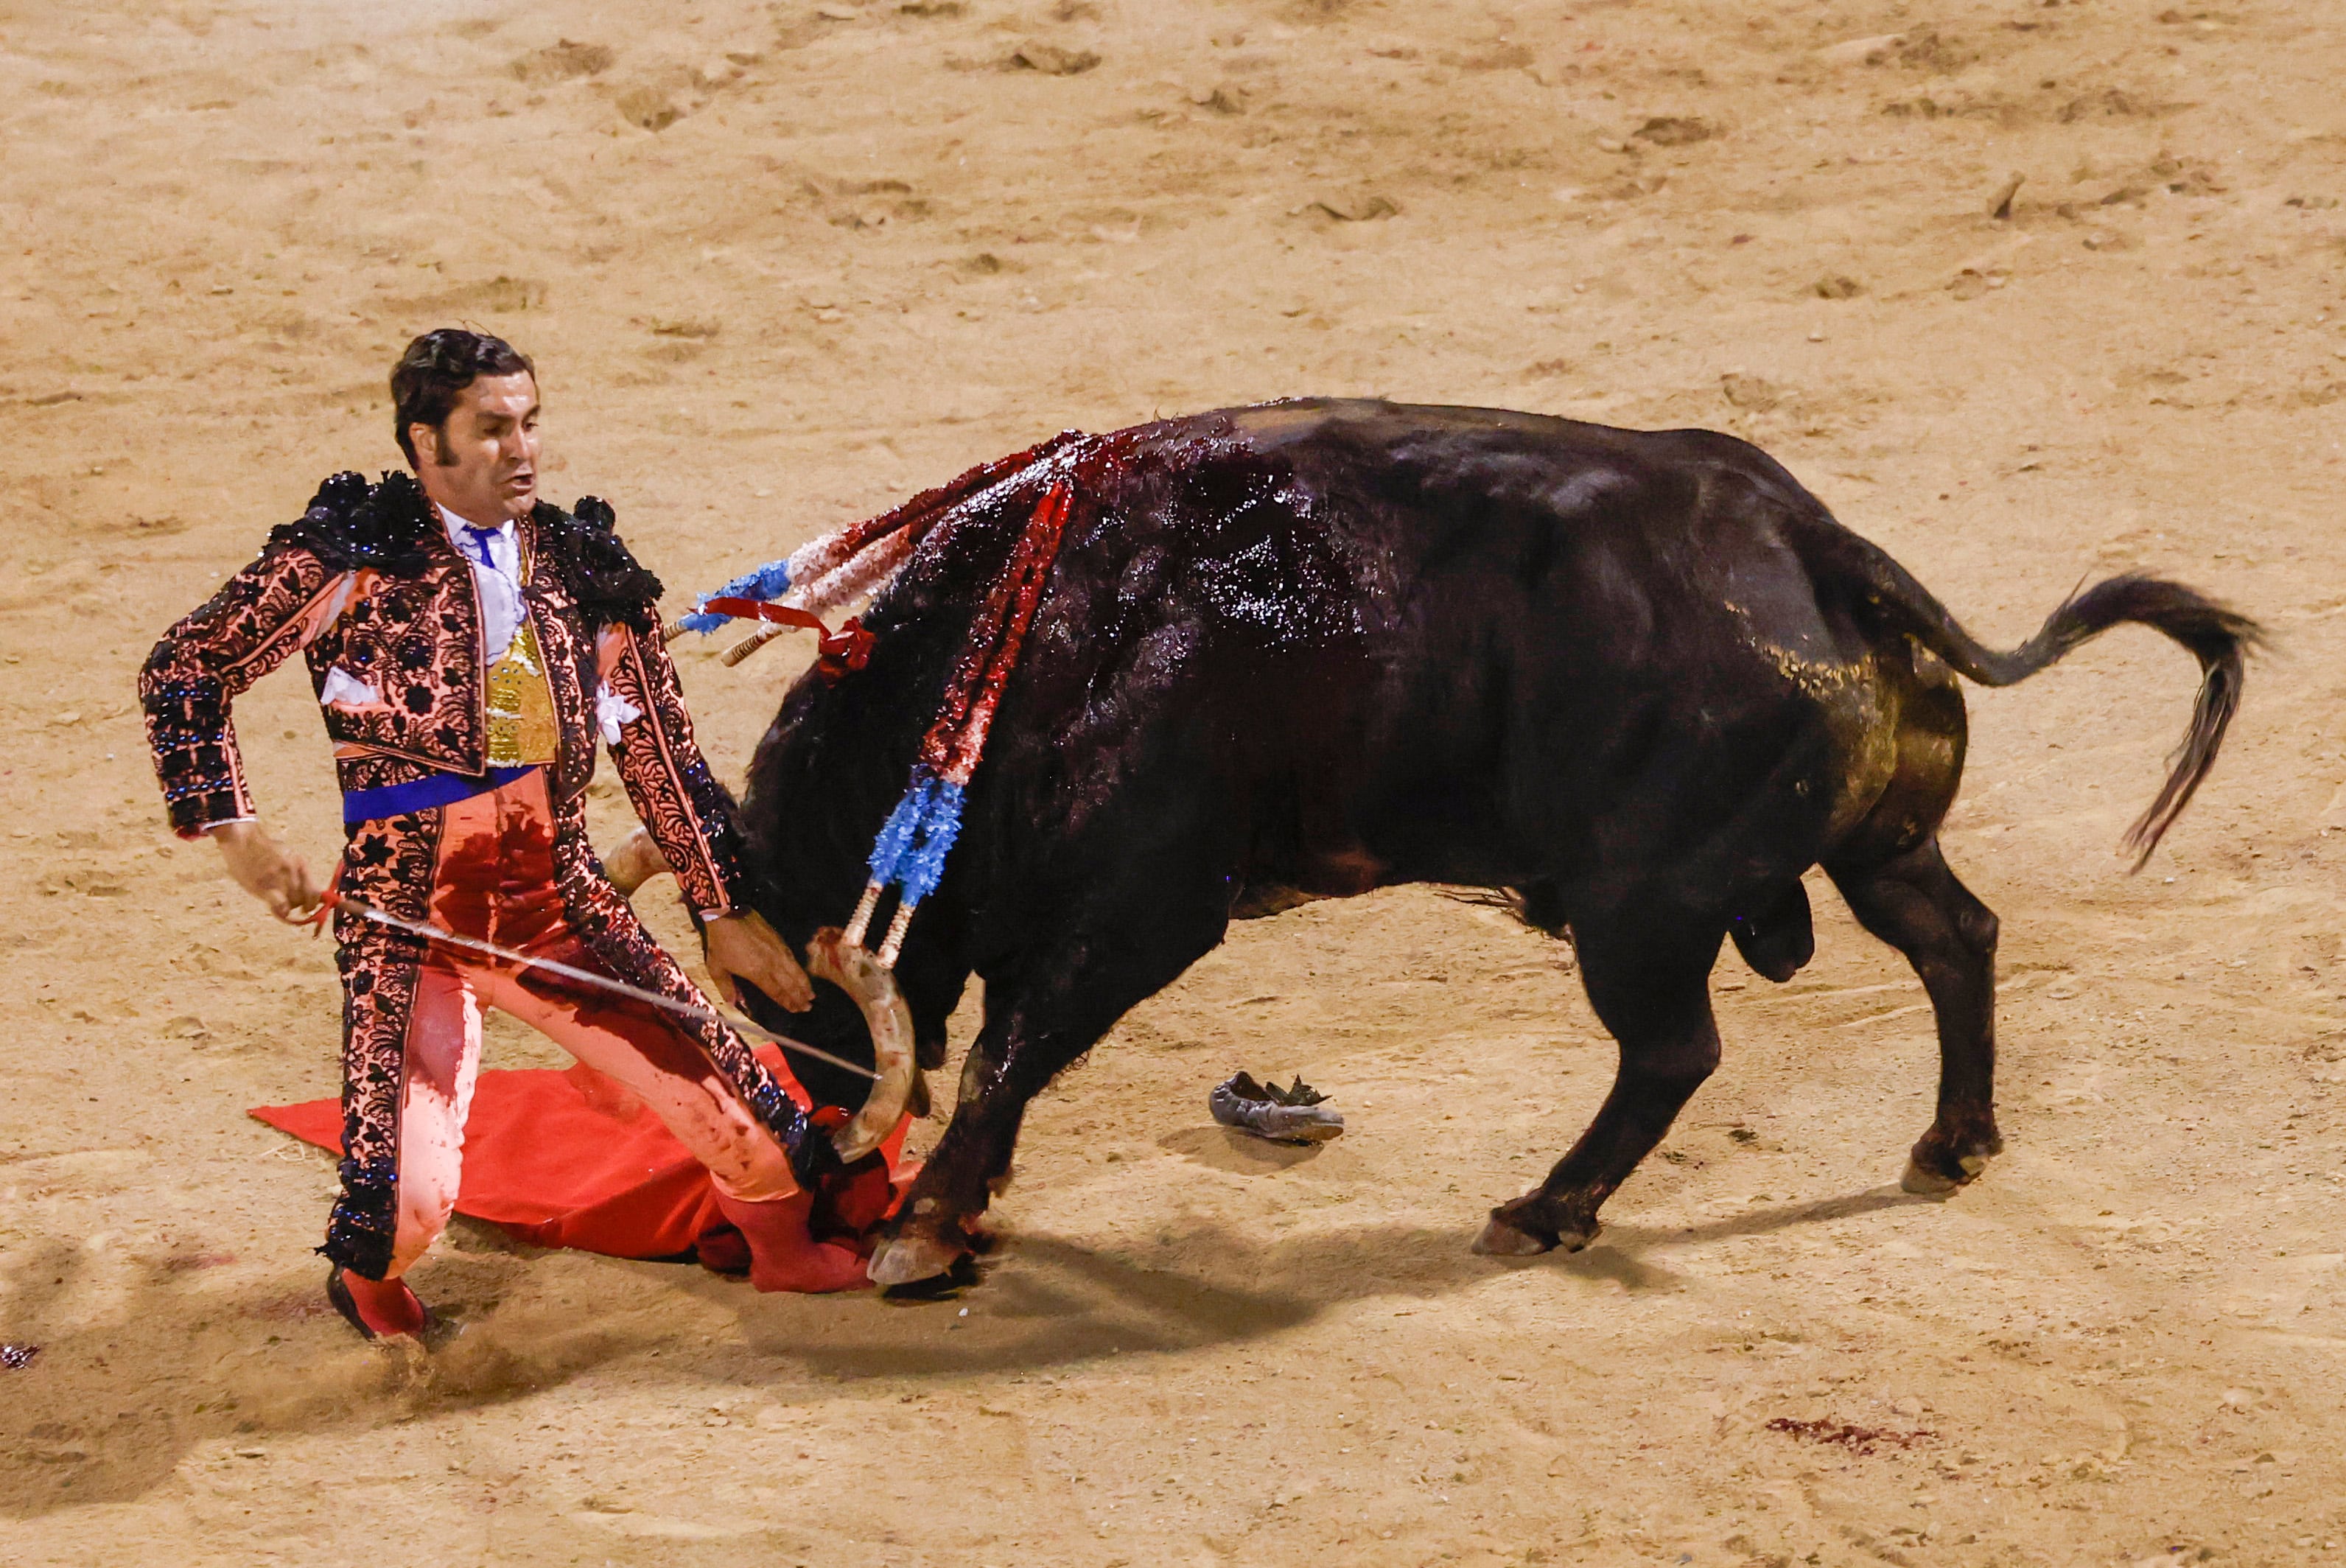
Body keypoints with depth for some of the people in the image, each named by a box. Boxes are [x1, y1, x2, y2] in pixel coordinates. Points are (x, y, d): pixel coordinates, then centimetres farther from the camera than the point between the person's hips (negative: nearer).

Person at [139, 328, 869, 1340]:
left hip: (563, 909, 4)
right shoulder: (352, 558, -8)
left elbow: (660, 756, 14)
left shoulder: (584, 571, 5)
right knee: (406, 1197, -16)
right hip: (408, 915, -4)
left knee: (729, 1104, -3)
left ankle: (784, 1252, 30)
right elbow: (183, 673, -1)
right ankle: (369, 1283, 22)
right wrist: (236, 833, -10)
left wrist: (724, 911, 16)